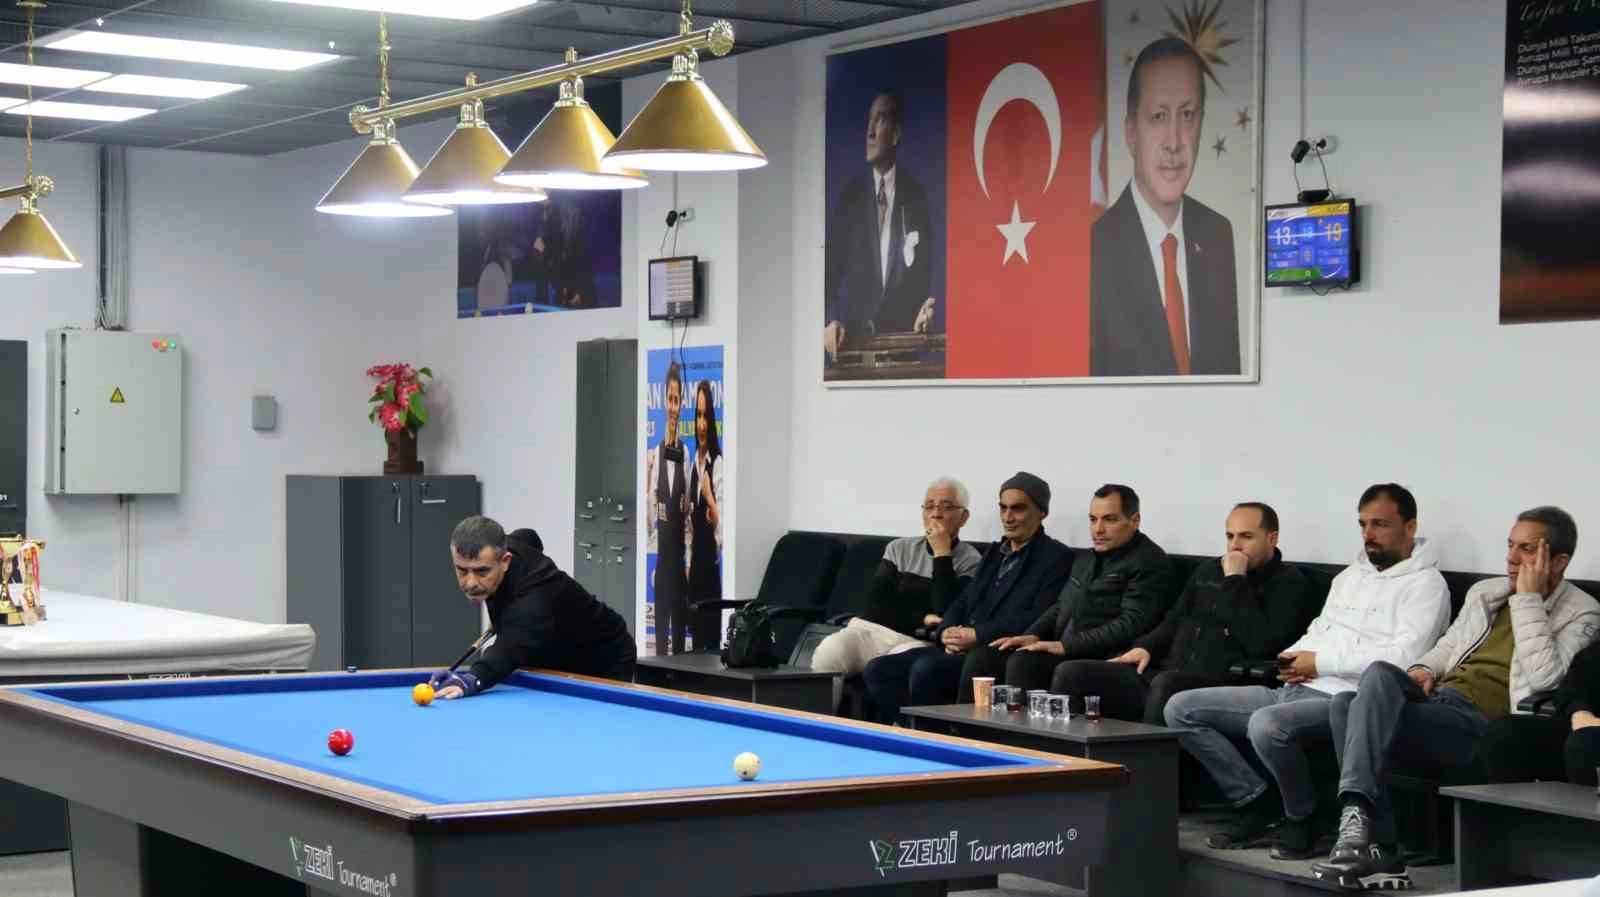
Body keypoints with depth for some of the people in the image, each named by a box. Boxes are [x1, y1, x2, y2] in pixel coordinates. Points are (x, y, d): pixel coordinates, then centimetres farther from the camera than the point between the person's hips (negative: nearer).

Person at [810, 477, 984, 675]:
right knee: (826, 656, -28)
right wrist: (921, 619, -7)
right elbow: (875, 604, 7)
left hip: (920, 642, -3)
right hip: (872, 630, 3)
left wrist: (942, 554, -7)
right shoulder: (899, 549, 18)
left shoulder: (970, 561, 6)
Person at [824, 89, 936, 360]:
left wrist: (923, 311, -12)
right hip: (855, 334, 1)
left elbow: (925, 267, 6)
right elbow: (832, 267, 5)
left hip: (901, 334, -1)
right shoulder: (851, 195, 8)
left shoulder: (916, 194, 6)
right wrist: (832, 320, -10)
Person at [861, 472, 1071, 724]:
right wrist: (946, 632, -2)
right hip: (959, 648, 8)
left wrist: (976, 635, -17)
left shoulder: (1057, 558, -1)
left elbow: (1040, 618, -13)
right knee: (877, 670, -8)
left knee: (926, 669, -32)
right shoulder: (995, 552, 24)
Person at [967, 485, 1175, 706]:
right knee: (983, 658, -7)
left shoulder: (1150, 563, -5)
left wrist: (1065, 645, -17)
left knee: (1022, 662, -31)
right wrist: (1033, 636, 7)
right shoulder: (1084, 559, 24)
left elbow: (1130, 625, -15)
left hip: (1102, 657, -9)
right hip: (1064, 653, 9)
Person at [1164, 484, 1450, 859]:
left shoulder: (1425, 583, -2)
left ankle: (1299, 819, -12)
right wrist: (1294, 659, 3)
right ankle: (1257, 803, -1)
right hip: (1294, 689, 9)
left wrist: (1321, 662, -12)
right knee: (1181, 708, -3)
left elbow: (1404, 656, -16)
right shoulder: (1349, 576, 25)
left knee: (1267, 724, -39)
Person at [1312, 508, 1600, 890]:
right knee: (1345, 703, -24)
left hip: (1481, 721, -7)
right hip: (1435, 698, 7)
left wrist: (1528, 599, -9)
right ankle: (1381, 853, -27)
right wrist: (1424, 670, 10)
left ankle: (1357, 815, -41)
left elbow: (1543, 678, -13)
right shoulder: (1485, 592, 25)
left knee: (1381, 676, -31)